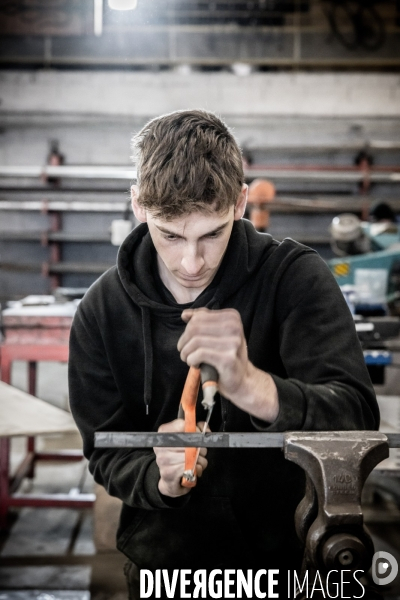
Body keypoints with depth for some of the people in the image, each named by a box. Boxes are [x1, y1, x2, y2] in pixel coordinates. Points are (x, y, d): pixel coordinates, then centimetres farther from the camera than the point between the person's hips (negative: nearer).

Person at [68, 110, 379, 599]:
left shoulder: (295, 276, -19)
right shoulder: (101, 312, -12)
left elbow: (358, 417, -28)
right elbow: (106, 455, -7)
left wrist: (254, 387, -46)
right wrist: (159, 478, -29)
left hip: (287, 550, -1)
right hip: (163, 558, 1)